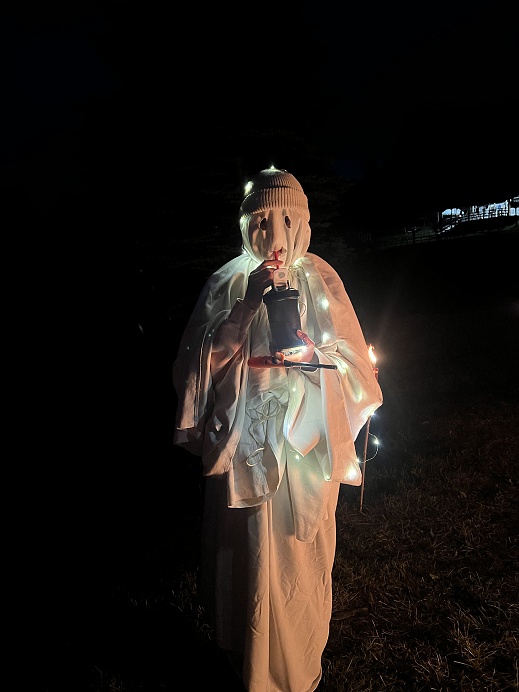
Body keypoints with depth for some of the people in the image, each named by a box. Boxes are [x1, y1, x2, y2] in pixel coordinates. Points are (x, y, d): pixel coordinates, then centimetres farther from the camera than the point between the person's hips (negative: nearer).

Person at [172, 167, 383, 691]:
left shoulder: (320, 279, 3)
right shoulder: (227, 281, 1)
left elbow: (350, 357, 2)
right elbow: (208, 355, -6)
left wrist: (312, 352, -19)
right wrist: (249, 303, -18)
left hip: (305, 435, 1)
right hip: (243, 434, 0)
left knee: (300, 544, 8)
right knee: (247, 543, 9)